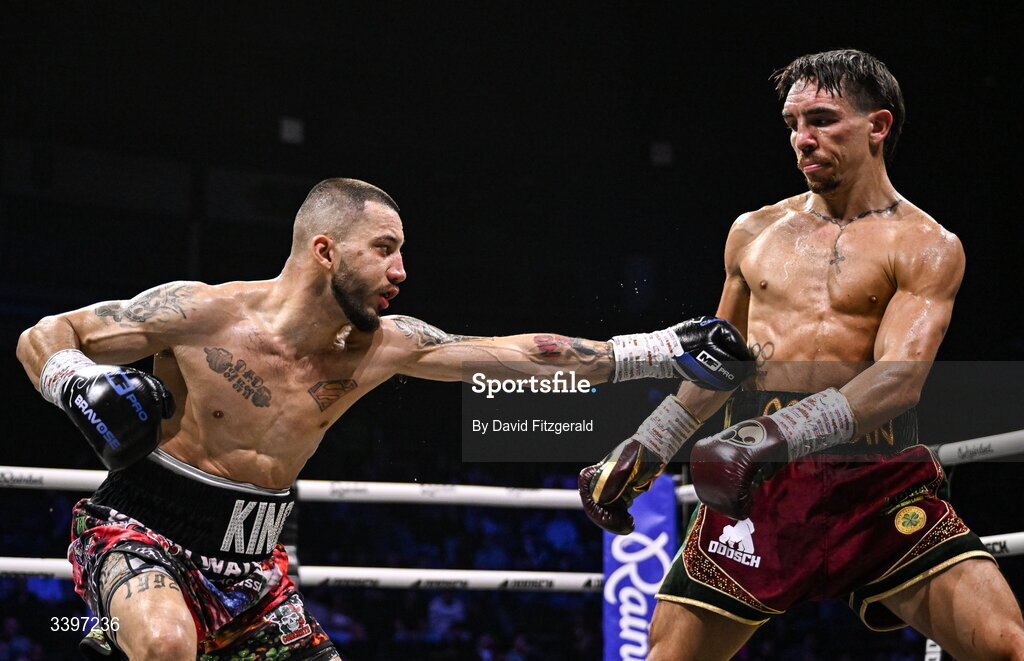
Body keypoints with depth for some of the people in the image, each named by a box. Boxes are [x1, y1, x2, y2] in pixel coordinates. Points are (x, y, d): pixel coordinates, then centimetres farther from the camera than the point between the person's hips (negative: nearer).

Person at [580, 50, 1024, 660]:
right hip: (758, 480, 3)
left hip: (878, 479, -3)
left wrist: (776, 437, -27)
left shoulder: (927, 247, 2)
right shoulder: (755, 233, 18)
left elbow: (900, 377, -13)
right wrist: (645, 449, 22)